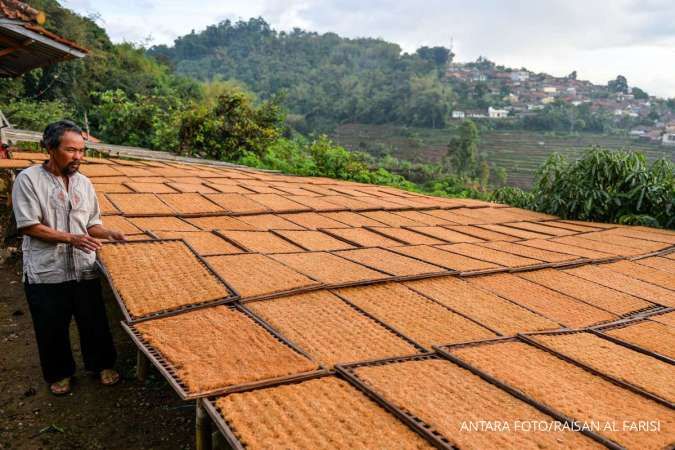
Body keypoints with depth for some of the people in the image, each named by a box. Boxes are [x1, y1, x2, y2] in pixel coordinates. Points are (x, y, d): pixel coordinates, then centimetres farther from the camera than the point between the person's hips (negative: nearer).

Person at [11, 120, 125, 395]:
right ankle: (59, 373, 35)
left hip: (84, 269, 4)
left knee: (95, 321, 13)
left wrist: (108, 234, -8)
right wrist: (70, 238, -21)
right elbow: (28, 226, -14)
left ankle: (102, 364, 35)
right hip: (46, 273, -3)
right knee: (52, 328, 13)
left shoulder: (84, 183, 5)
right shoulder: (28, 179, -10)